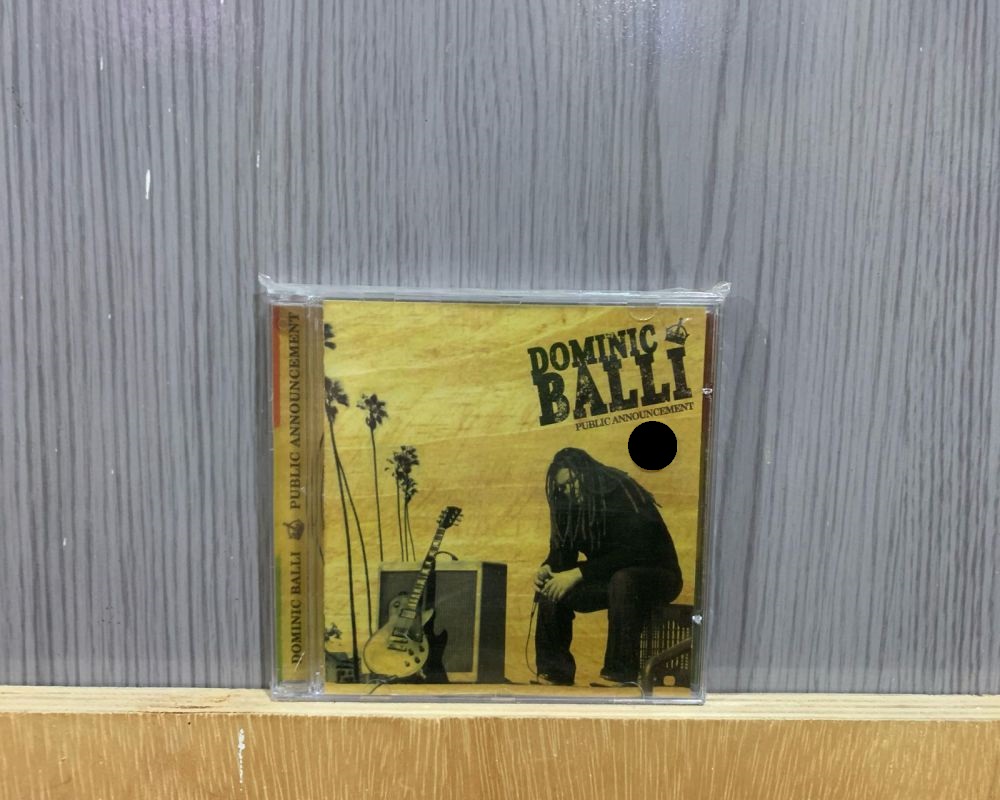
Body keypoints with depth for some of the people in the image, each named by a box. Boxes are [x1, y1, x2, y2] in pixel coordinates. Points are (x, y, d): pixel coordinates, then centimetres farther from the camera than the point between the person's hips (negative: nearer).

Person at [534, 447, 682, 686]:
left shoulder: (624, 496, -21)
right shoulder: (574, 506, 0)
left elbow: (629, 554, -27)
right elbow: (563, 552, 4)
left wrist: (579, 572, -31)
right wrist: (547, 568, -19)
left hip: (657, 576, -6)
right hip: (609, 578, 7)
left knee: (622, 580, -39)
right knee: (553, 587, -14)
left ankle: (622, 673, -30)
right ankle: (554, 670, -6)